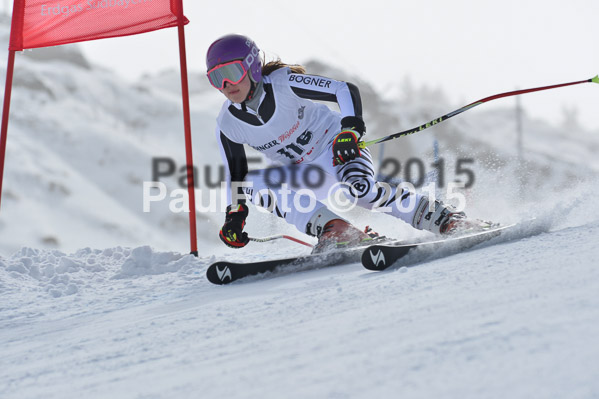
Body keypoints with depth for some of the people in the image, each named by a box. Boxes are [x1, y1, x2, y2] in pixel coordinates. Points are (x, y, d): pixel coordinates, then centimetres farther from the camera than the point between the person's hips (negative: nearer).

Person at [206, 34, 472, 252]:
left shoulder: (283, 84, -24)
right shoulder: (227, 126, -11)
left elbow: (346, 90, -26)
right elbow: (235, 174, 4)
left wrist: (350, 129, -42)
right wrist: (235, 215, -7)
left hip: (337, 148, -5)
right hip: (303, 174, 5)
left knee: (359, 188, -36)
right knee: (252, 183, -23)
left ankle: (444, 220, -26)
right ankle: (329, 227, -34)